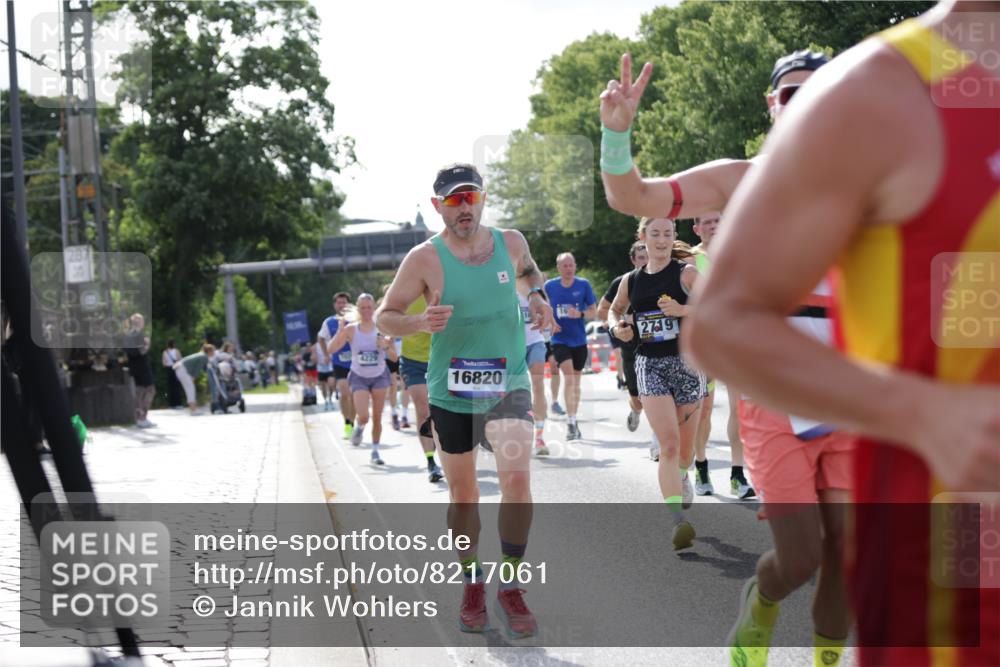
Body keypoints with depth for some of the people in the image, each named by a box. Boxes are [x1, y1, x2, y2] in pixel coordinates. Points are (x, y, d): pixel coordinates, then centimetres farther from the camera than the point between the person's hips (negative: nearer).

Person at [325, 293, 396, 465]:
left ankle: (375, 452, 16)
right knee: (363, 416, -14)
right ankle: (359, 429, 21)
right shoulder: (351, 329, -7)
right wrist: (340, 331, -25)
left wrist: (386, 346, -23)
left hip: (379, 376, 1)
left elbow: (394, 357, -2)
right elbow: (330, 349, -13)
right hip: (359, 377, -1)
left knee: (377, 417, 2)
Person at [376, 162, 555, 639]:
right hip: (450, 393, -1)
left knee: (517, 480, -18)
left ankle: (510, 589, -5)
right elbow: (385, 316, -6)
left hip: (508, 387, 1)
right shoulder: (425, 258, -11)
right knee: (462, 494, 10)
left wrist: (537, 297, 2)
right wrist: (419, 323, -27)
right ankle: (472, 584, 30)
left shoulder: (511, 242, -1)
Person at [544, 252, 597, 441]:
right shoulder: (550, 286, -2)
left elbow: (594, 311, 1)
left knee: (576, 380, 11)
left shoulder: (584, 285, -2)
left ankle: (573, 421, 25)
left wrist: (580, 314, -19)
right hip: (559, 340, -2)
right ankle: (571, 422, -19)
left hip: (579, 340, 2)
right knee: (569, 376, -19)